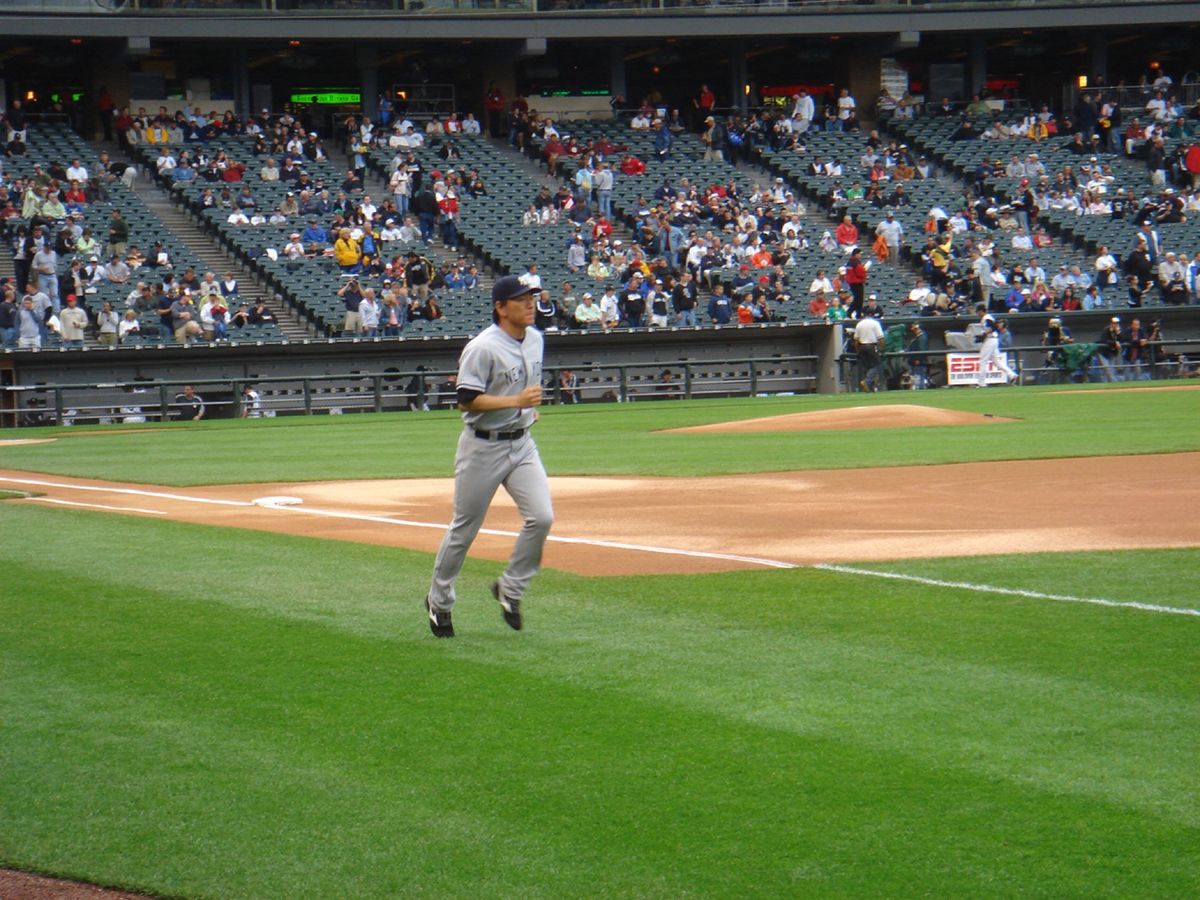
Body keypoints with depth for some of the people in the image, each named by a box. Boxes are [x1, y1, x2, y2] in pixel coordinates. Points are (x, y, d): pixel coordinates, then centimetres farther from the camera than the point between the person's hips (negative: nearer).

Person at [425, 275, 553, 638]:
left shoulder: (535, 339, 6)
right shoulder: (483, 348, -19)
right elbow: (467, 400, -22)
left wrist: (531, 407, 11)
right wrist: (516, 401, -28)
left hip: (521, 443, 6)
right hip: (483, 446, -6)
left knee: (541, 516, -12)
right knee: (464, 529, 5)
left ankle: (510, 589, 7)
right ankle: (439, 601, 23)